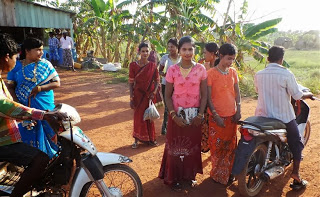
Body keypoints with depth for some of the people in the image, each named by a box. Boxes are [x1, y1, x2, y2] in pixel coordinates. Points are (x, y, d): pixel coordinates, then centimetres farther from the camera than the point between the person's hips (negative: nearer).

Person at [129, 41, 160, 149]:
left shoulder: (153, 66, -1)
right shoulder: (133, 65, -5)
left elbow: (157, 81, 4)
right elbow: (131, 82, -4)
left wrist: (154, 92, -12)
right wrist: (131, 98, -7)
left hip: (149, 95, 1)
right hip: (138, 95, -1)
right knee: (138, 116, 6)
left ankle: (150, 138, 27)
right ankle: (137, 139, 22)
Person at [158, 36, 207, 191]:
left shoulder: (200, 69, -3)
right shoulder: (172, 70, -6)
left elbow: (204, 94, 0)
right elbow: (167, 96, -3)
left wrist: (200, 115, -8)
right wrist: (174, 115, -12)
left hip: (194, 115, 1)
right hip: (177, 114, -1)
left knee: (193, 146, 12)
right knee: (175, 146, 7)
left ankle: (190, 175, 32)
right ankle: (175, 178, 24)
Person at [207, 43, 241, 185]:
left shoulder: (233, 72, 6)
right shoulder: (211, 73, -10)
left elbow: (237, 92, 11)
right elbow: (208, 97, -11)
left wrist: (238, 111, 1)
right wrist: (216, 116, -15)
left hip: (232, 116, 5)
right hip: (217, 117, -5)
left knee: (230, 146, 14)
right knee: (217, 147, 4)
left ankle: (229, 172, 31)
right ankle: (218, 174, 22)